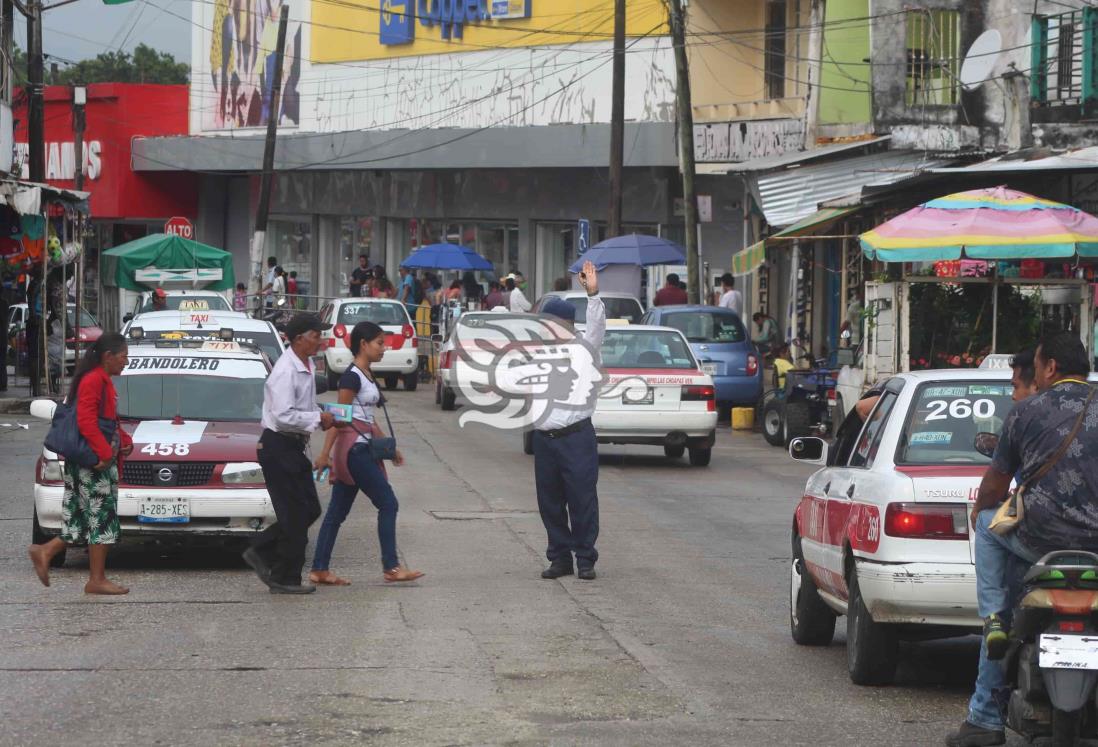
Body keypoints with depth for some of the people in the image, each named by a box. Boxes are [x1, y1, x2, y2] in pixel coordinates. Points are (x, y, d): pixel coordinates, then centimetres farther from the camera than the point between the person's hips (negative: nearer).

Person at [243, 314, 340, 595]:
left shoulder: (306, 367, 12)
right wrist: (319, 419, -18)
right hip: (278, 447, -10)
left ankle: (260, 553, 18)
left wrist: (323, 418, 5)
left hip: (293, 447, 10)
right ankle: (285, 579, 3)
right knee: (295, 514, -5)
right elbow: (284, 416, -26)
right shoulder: (285, 371, -19)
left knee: (309, 509, 12)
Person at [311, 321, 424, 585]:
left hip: (361, 448, 9)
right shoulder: (352, 377, -12)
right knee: (388, 503, -6)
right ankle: (391, 567, -4)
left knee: (338, 511, 8)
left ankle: (319, 570, 8)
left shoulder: (366, 375, 16)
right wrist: (325, 452, -19)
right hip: (354, 447, -9)